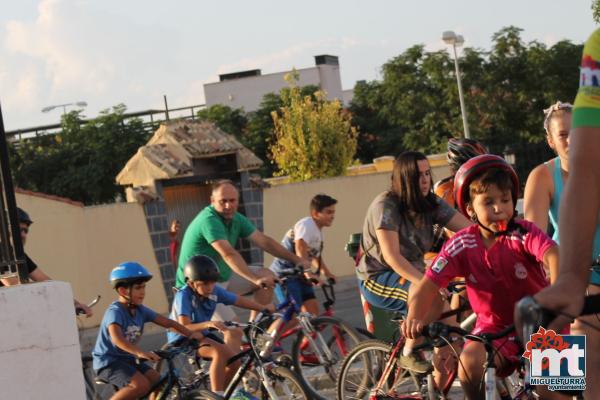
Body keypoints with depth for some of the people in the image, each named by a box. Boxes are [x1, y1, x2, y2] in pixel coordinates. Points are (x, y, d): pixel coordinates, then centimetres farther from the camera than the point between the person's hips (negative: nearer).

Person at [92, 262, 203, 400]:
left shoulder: (140, 310, 2)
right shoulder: (115, 311, -23)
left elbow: (167, 322, 2)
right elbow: (116, 338, -41)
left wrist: (191, 334, -13)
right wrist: (140, 352, -55)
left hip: (127, 359, 8)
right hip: (108, 362, -8)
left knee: (157, 381, -6)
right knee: (141, 385, -25)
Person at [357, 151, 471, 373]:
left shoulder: (431, 203, 0)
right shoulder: (386, 206, -19)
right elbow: (392, 256, -28)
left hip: (413, 273, 7)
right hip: (378, 278, -7)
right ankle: (410, 354, -20)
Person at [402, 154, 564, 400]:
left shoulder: (524, 233, -16)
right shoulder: (461, 245, -10)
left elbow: (552, 254, -36)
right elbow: (428, 285, -14)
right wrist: (415, 317, -36)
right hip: (494, 328, 2)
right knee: (469, 363, -27)